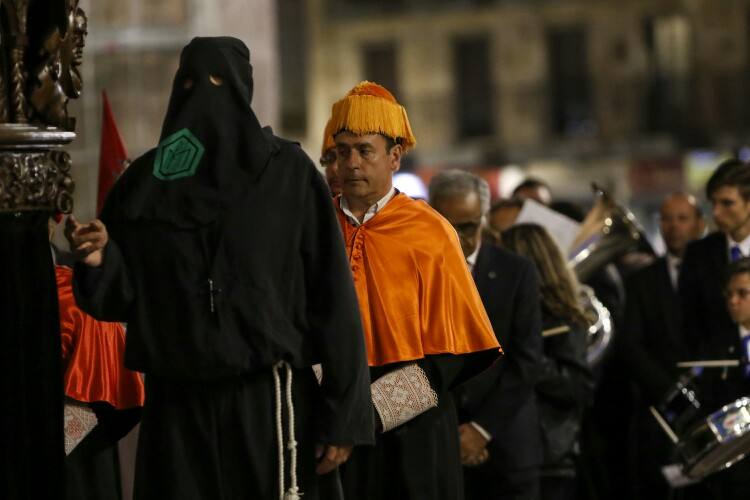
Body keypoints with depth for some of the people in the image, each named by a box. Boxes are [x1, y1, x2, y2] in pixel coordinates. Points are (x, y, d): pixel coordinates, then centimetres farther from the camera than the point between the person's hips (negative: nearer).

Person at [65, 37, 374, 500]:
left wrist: (343, 417, -10)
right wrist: (99, 261, -15)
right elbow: (119, 301, 8)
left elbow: (332, 294, -5)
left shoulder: (289, 172, -1)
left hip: (270, 404, -2)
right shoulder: (145, 181, 8)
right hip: (178, 405, 2)